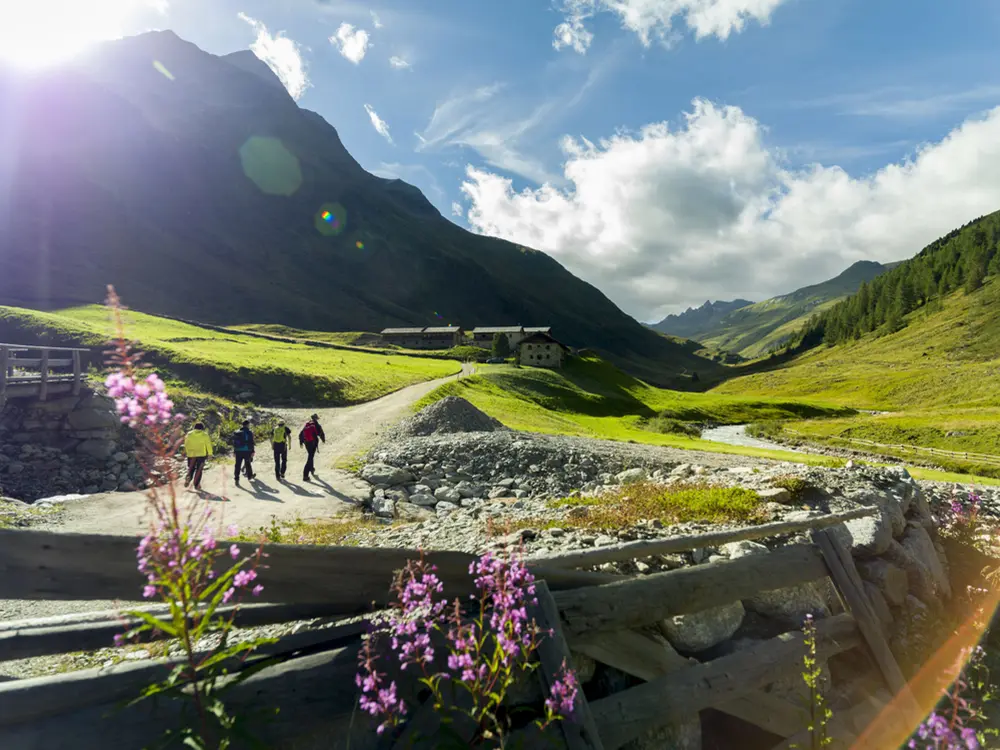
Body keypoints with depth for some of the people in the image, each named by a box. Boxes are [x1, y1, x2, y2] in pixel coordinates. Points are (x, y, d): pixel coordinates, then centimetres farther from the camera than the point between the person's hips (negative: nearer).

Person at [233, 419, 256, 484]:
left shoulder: (237, 432, 10)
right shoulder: (249, 432, -5)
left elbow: (234, 442, 12)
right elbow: (251, 443, -10)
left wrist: (234, 451, 18)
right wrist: (252, 451, -9)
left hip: (238, 451, 3)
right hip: (247, 451, -3)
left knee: (238, 465, 2)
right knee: (248, 464, 13)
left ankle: (236, 478, -4)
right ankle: (249, 476, 27)